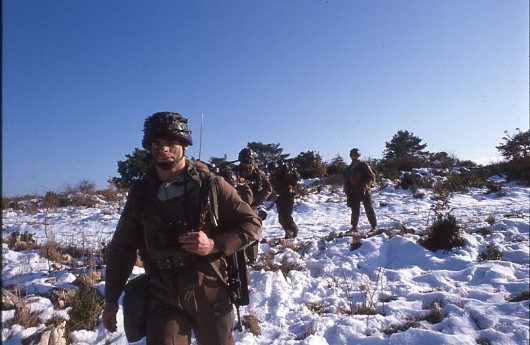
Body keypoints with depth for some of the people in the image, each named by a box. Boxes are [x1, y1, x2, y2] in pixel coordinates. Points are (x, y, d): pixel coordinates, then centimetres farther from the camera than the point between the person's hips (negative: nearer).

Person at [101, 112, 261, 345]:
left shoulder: (209, 184, -7)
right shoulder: (140, 193, 3)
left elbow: (251, 224, -3)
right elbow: (121, 249, 11)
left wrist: (214, 244, -18)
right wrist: (111, 300, 11)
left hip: (208, 291, -1)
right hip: (162, 297, 2)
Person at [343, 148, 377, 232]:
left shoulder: (364, 165, -2)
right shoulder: (349, 168, 14)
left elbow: (372, 176, -5)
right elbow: (346, 181, 18)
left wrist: (367, 184, -22)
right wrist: (347, 191, 7)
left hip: (364, 191, -5)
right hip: (354, 192, 5)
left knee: (369, 209, -1)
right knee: (355, 210, 7)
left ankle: (374, 226, 7)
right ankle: (354, 227, 14)